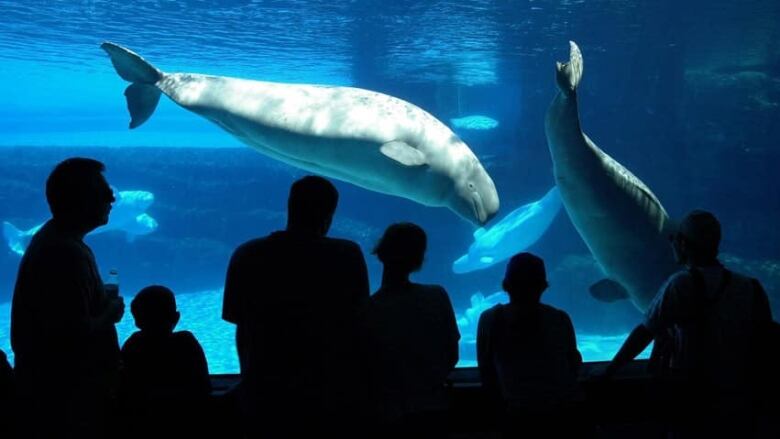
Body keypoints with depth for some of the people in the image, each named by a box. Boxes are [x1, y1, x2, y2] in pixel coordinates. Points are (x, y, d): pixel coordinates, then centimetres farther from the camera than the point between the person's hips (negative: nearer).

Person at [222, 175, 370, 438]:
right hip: (335, 399, -1)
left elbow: (242, 330, 3)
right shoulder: (348, 256, -8)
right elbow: (357, 326, -2)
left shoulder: (246, 257, -3)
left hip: (266, 399, 2)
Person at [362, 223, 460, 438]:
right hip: (433, 412, 2)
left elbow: (366, 371, -8)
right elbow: (452, 356, 2)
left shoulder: (367, 309, -15)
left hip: (388, 417, -2)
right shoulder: (437, 296, -8)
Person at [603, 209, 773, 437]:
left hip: (694, 409, -4)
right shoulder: (751, 288, 0)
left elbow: (644, 333, -15)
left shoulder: (682, 284, -13)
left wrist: (608, 372, -9)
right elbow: (767, 345, 6)